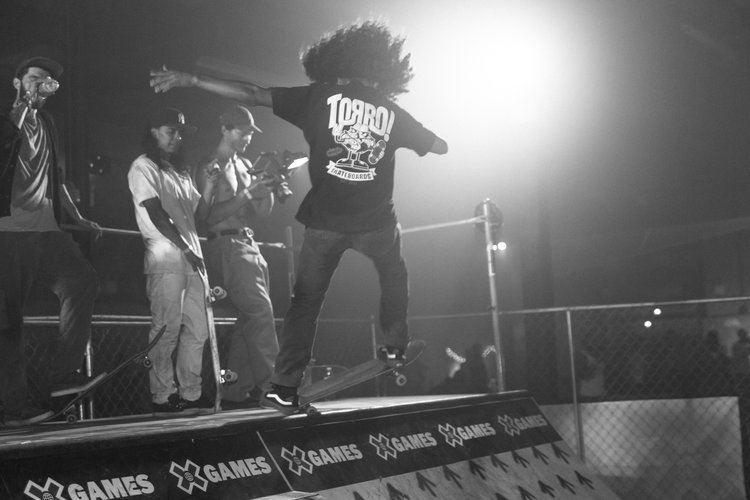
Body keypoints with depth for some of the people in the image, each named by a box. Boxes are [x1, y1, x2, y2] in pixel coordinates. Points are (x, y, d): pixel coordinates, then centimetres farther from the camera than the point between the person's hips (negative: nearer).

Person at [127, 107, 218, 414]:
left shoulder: (180, 171, 24)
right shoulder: (143, 167, 0)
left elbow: (198, 212, 19)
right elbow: (156, 214, -9)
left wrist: (210, 184, 4)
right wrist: (185, 248, -14)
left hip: (191, 257, 8)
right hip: (166, 259, -8)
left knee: (197, 329, 6)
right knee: (167, 328, -8)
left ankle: (190, 394, 11)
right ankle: (162, 396, -4)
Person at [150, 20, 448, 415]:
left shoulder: (320, 97, -1)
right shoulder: (391, 113, 4)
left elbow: (252, 95, -6)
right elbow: (440, 146, 13)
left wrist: (191, 80, -3)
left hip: (326, 219, 0)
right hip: (376, 221, 1)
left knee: (305, 301, 8)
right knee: (394, 277, 31)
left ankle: (284, 388, 1)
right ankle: (394, 345, 26)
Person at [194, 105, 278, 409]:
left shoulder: (245, 166, 20)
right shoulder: (211, 169, -2)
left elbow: (263, 210, 17)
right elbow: (210, 215, -12)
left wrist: (267, 186, -2)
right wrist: (244, 195, -17)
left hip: (249, 245, 8)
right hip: (226, 245, -8)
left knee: (249, 319, 5)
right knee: (260, 311, -18)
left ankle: (235, 394, 11)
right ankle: (268, 382, -17)